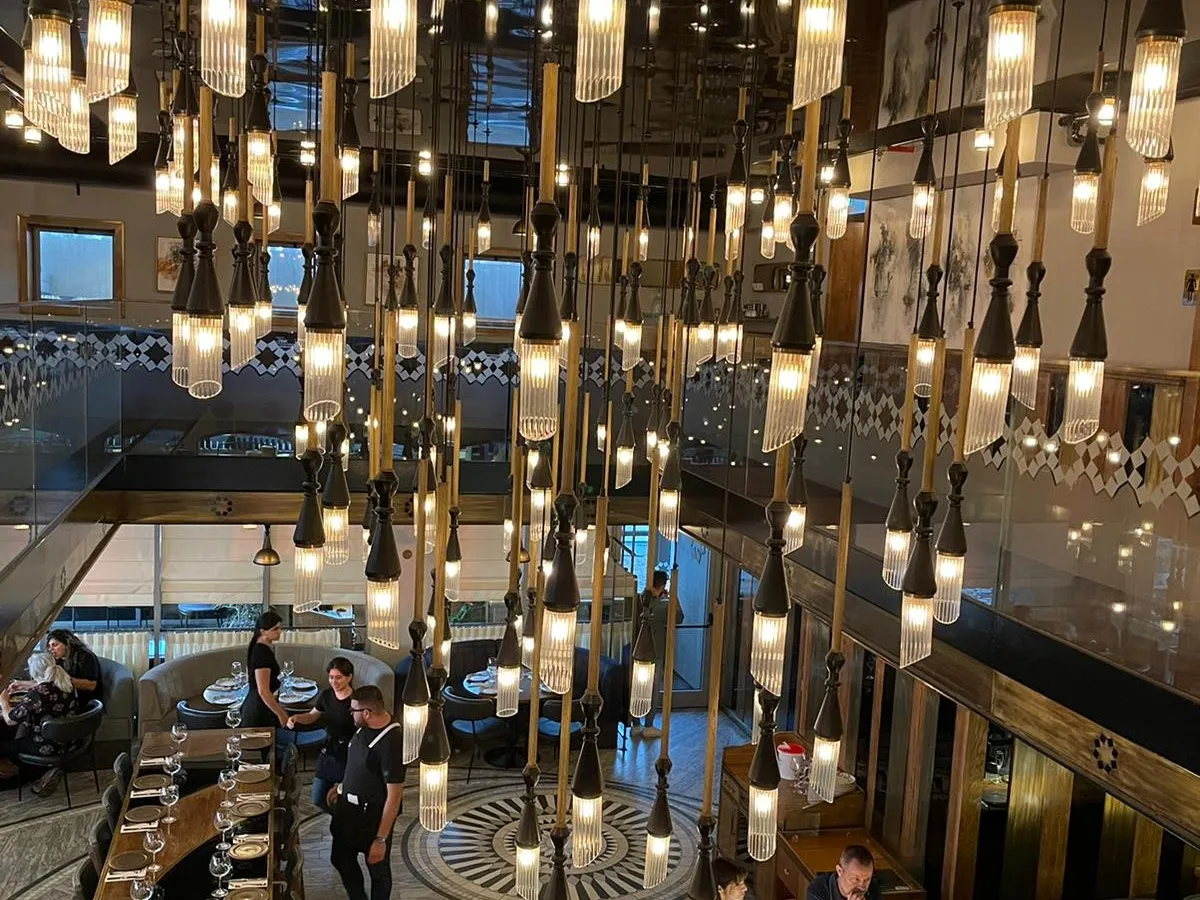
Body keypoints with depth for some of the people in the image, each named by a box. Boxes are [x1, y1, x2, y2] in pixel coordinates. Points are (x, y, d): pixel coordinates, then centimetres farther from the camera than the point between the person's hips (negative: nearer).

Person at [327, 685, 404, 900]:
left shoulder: (392, 743, -32)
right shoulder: (366, 726, -6)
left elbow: (394, 797, -27)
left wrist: (381, 839, -24)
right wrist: (341, 786, 22)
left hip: (373, 816, -9)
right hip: (348, 807, 9)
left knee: (378, 870, 15)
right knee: (341, 859, 24)